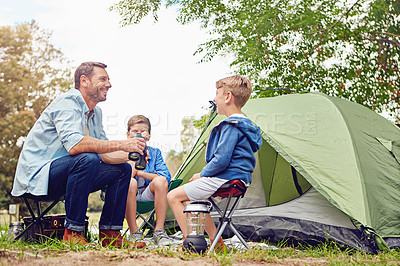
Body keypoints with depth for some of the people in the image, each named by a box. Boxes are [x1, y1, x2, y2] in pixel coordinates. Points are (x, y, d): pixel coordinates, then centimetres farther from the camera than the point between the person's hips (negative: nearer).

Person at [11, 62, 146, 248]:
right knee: (87, 159, -34)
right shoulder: (68, 102, -15)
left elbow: (104, 152, 9)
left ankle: (109, 233, 1)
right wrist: (120, 145, -29)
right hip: (37, 175, -9)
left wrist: (131, 153, -10)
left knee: (123, 169, 4)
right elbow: (73, 145, -33)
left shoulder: (95, 113, 14)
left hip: (63, 175, 9)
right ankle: (72, 233, -26)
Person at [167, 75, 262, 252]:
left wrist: (202, 174, -7)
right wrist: (204, 175, 17)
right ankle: (216, 242, 21)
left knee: (174, 196, -5)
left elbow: (221, 160, -23)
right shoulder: (244, 124, 16)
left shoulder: (231, 126, -17)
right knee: (193, 196, 29)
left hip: (224, 179, -11)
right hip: (239, 179, 11)